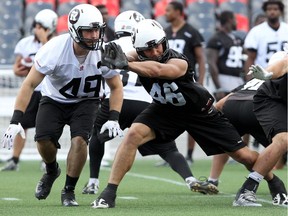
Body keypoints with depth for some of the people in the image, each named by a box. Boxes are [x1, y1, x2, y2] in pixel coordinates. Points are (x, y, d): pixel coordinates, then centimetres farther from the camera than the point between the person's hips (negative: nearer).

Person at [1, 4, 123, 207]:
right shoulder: (54, 49, -30)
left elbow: (116, 87, -7)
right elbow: (30, 84, -26)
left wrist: (113, 119, -21)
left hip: (85, 101, 0)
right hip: (54, 99, 0)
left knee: (79, 139, -23)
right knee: (44, 140, -19)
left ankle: (69, 191, -3)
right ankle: (51, 171, 18)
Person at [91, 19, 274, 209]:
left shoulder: (178, 62, -35)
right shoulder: (139, 58, -20)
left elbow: (157, 70, -57)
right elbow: (127, 58, -43)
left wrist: (125, 64, -71)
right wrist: (116, 56, -67)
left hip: (199, 111, -3)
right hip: (165, 109, 3)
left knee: (244, 156, -1)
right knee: (134, 135, -24)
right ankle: (110, 192, -17)